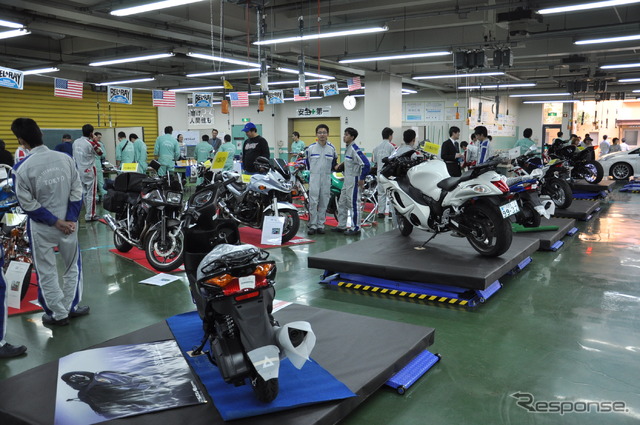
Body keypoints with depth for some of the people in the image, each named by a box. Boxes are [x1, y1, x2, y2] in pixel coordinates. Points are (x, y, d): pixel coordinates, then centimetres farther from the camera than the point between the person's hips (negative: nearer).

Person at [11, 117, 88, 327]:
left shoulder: (22, 168, -16)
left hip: (40, 228, -3)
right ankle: (72, 307, 28)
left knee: (46, 272, 12)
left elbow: (28, 204, -13)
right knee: (73, 266, 20)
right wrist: (71, 219, -4)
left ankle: (58, 314, 20)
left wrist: (54, 221, -9)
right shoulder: (65, 158, -6)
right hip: (68, 222, 3)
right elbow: (77, 191, -4)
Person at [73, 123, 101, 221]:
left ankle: (89, 213, 21)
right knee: (91, 193, -1)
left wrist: (76, 166, 20)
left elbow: (74, 157, 11)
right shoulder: (90, 143, -16)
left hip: (79, 171, 7)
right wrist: (94, 140, -3)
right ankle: (90, 216, -1)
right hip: (89, 171, -7)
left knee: (84, 193, 13)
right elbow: (100, 152, -2)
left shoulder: (75, 142, 5)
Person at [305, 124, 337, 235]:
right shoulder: (310, 148, 0)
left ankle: (321, 225, 13)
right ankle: (312, 225, -2)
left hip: (326, 178, 2)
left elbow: (334, 163, 17)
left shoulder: (332, 148, 3)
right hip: (314, 177, -2)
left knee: (324, 203, 5)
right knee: (313, 202, -7)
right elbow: (307, 161, 15)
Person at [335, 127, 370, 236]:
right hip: (346, 180, 10)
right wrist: (340, 166, 17)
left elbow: (366, 164, -25)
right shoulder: (347, 148, 10)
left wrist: (362, 179, -20)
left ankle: (356, 228, 4)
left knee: (354, 204, -4)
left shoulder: (355, 150, -19)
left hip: (354, 181, -10)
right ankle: (341, 225, 25)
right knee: (342, 203, 15)